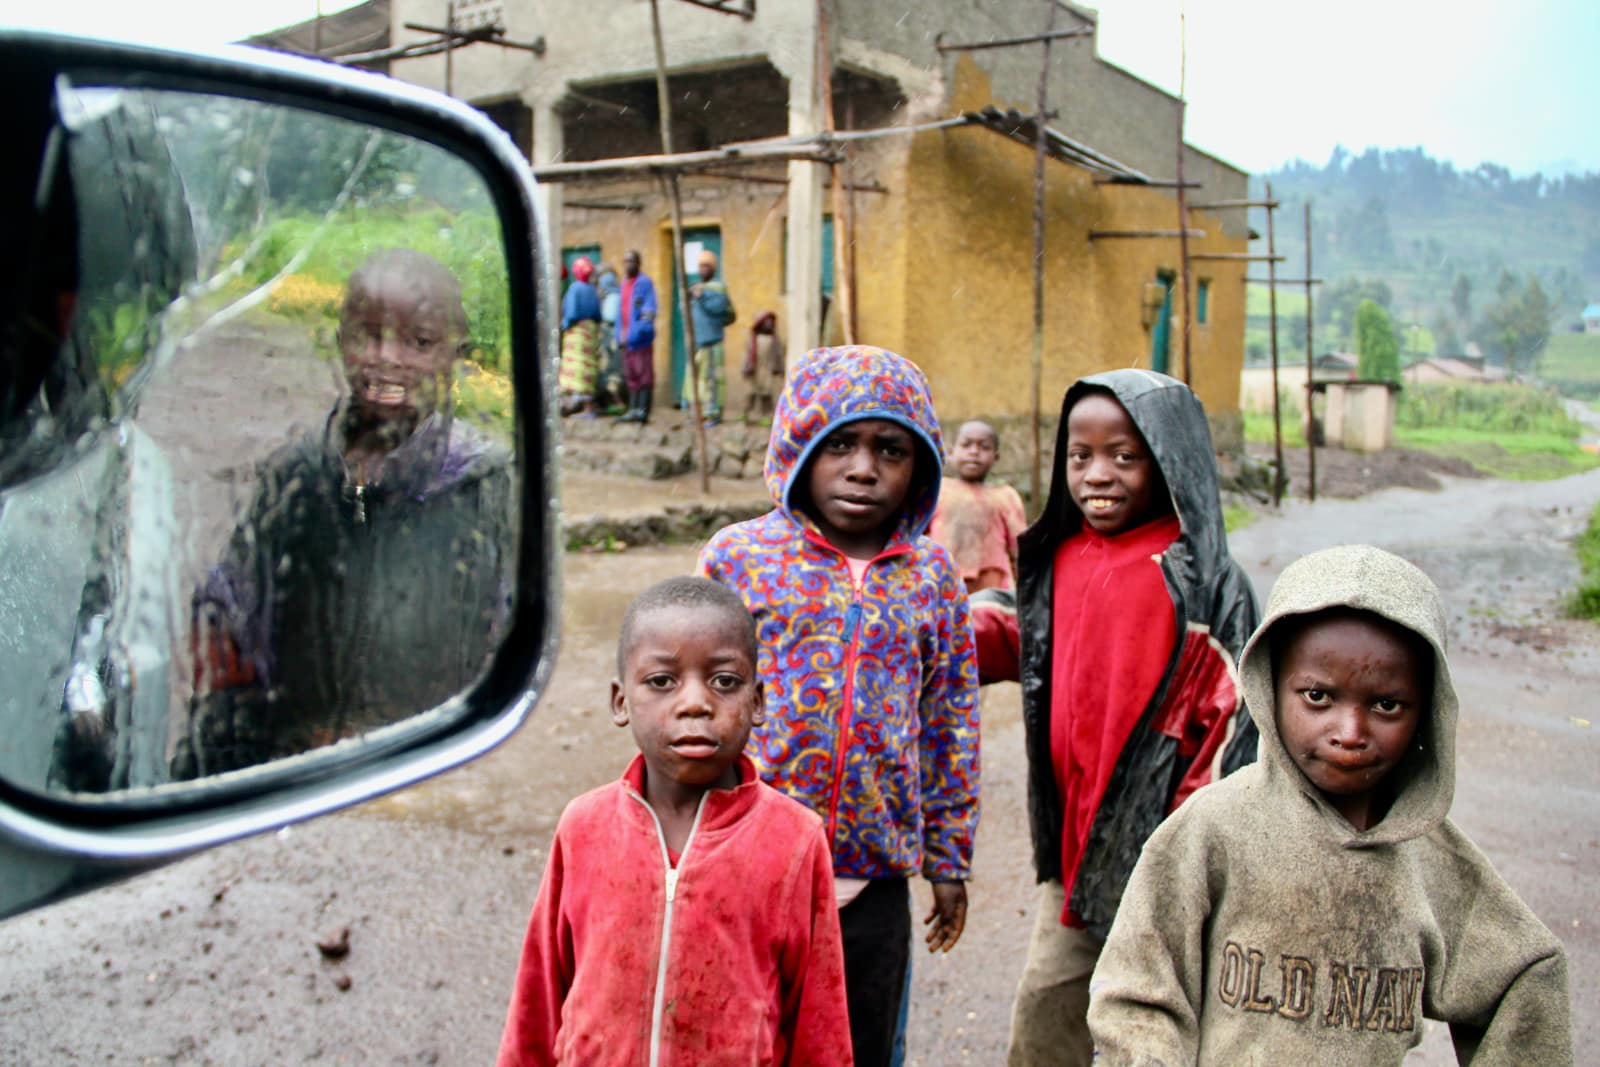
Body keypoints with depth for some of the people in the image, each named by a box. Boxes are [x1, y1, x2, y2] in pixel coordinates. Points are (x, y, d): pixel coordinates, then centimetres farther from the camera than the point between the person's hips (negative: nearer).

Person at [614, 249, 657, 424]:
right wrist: (620, 334, 14)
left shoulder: (645, 283, -5)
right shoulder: (623, 283, 19)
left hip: (641, 338, -8)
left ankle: (643, 410, -6)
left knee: (644, 375, -6)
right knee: (630, 376, 9)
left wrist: (635, 334, -17)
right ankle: (633, 409, 13)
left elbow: (649, 312, -10)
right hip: (627, 338, 8)